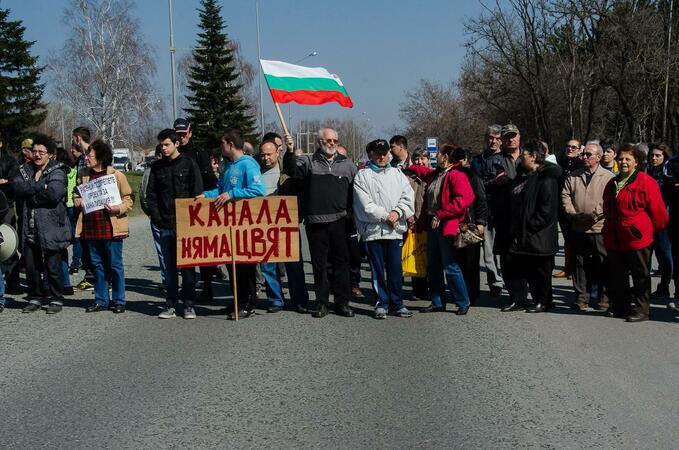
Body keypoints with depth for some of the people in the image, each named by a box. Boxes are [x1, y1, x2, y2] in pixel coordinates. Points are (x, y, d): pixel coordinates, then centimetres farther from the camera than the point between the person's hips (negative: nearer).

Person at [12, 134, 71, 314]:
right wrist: (40, 187, -16)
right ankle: (35, 298, 25)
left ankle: (56, 299, 13)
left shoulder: (57, 172, -4)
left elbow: (54, 193, -21)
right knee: (31, 266, 11)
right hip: (30, 229, 5)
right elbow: (17, 187, -5)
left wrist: (30, 192, -8)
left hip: (51, 228, -5)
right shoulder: (25, 169, 13)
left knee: (53, 267, 0)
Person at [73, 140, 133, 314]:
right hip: (91, 228, 5)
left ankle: (119, 301, 12)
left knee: (115, 265, 2)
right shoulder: (84, 175, 10)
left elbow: (128, 199, -1)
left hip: (111, 227, -5)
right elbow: (76, 194, 25)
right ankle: (101, 300, 22)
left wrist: (118, 208, -19)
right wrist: (77, 201, 3)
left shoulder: (117, 175, -5)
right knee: (97, 265, 12)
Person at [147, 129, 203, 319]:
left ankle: (189, 305, 7)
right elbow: (151, 195, 10)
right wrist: (156, 218, -1)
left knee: (188, 265, 2)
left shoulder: (189, 164, 1)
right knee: (170, 266, 6)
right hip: (165, 225, 3)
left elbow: (197, 193, -3)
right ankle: (170, 305, 11)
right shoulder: (157, 167, 10)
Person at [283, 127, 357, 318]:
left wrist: (352, 210, 5)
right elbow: (291, 170, -11)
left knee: (341, 262, 4)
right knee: (319, 264, 5)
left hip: (339, 221, 1)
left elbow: (356, 188, 15)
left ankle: (342, 302, 12)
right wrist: (290, 152, -27)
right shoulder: (308, 161, 6)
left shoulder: (346, 164, 11)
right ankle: (321, 302, 13)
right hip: (315, 222, -1)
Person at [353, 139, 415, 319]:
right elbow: (365, 205, -7)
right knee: (378, 270, 3)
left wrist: (397, 212, -11)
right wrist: (385, 216, -11)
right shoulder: (362, 176, 2)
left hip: (395, 230, 3)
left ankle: (397, 304, 14)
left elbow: (408, 197, 5)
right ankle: (381, 304, 12)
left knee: (396, 270, 5)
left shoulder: (397, 174, 14)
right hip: (373, 230, -2)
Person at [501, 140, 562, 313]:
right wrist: (513, 227, 12)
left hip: (538, 237, -9)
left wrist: (529, 226, -19)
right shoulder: (523, 176, 14)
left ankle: (542, 302, 20)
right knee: (511, 266, 10)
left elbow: (547, 210, -20)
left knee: (539, 271, 4)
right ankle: (519, 300, 22)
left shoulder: (547, 179, -14)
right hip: (519, 235, 9)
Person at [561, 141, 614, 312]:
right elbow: (565, 195, 10)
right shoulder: (573, 176, 14)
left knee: (603, 265, 2)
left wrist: (596, 214, -17)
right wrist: (572, 212, -6)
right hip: (578, 228, 4)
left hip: (600, 228, -4)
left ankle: (604, 299, 11)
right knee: (580, 264, 9)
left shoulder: (609, 177, -1)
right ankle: (581, 298, 16)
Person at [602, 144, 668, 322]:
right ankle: (619, 307, 26)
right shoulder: (612, 184, 12)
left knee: (641, 276, 3)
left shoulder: (646, 182, -10)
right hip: (614, 240, 7)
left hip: (637, 239, -7)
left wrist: (651, 230, 3)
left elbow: (658, 211, -8)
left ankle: (641, 310, 9)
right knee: (617, 277, 14)